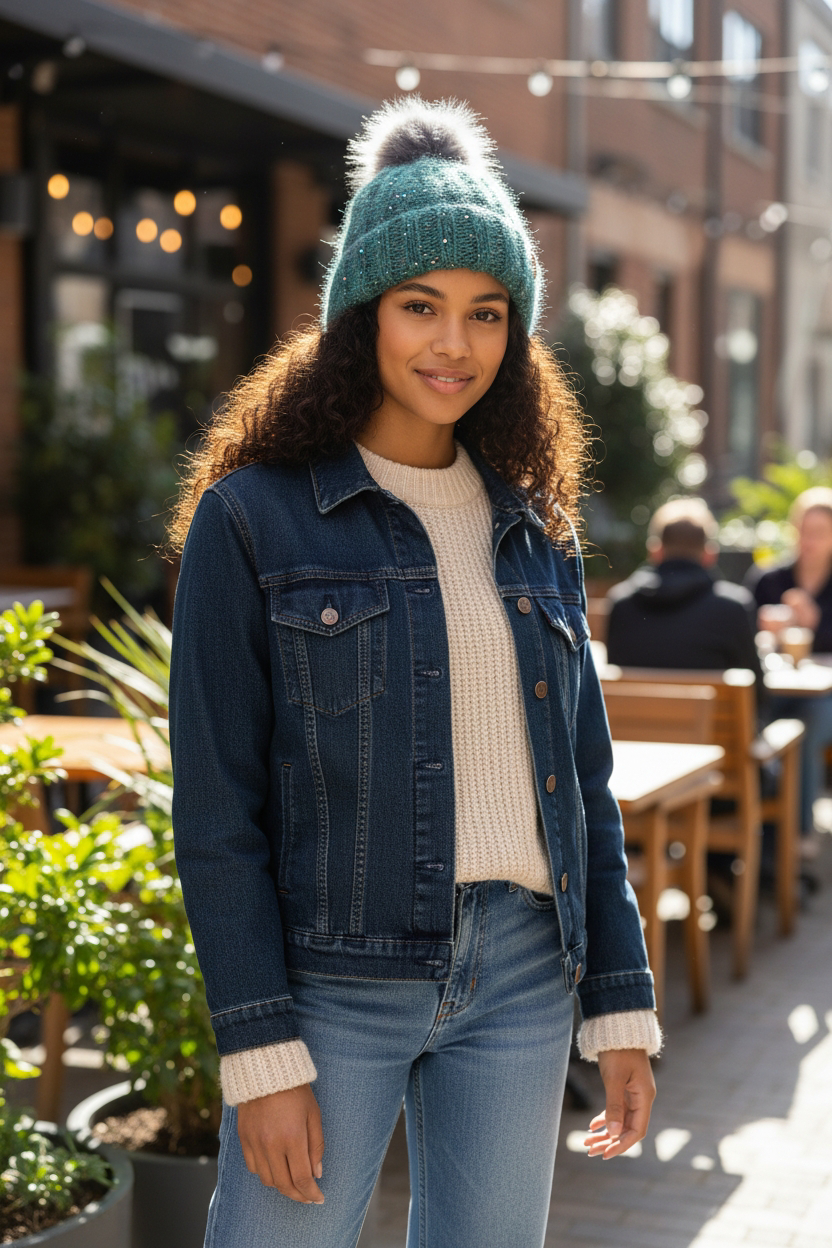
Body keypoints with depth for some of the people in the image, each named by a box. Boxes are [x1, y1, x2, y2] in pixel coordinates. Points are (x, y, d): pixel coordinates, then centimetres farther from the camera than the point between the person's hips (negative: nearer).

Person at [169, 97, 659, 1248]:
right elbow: (216, 806, -8)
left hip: (523, 979, 5)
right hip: (337, 980, -4)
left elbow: (584, 784, 12)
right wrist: (260, 1052, -12)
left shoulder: (532, 524, 9)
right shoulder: (254, 516, -5)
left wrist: (622, 1006, 8)